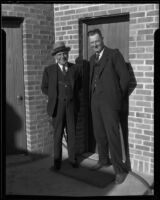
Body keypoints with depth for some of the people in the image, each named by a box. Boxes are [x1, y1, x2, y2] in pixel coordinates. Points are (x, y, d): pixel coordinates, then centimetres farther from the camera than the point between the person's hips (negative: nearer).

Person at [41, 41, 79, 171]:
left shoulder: (74, 68, 6)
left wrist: (73, 97, 4)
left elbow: (77, 85, 15)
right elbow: (44, 88, 7)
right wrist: (55, 97, 1)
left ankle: (72, 158, 22)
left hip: (71, 105, 2)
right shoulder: (49, 70, 0)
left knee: (72, 132, 8)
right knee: (58, 134, 4)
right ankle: (57, 161, 14)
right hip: (58, 105, -1)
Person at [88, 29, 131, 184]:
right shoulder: (92, 59, 16)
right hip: (95, 101, 7)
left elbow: (125, 77, -6)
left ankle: (120, 169, 2)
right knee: (99, 133, 13)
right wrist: (92, 96, 9)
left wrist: (118, 96, -1)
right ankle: (103, 159, 31)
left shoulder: (114, 54, -5)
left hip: (109, 101, -7)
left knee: (112, 135, -7)